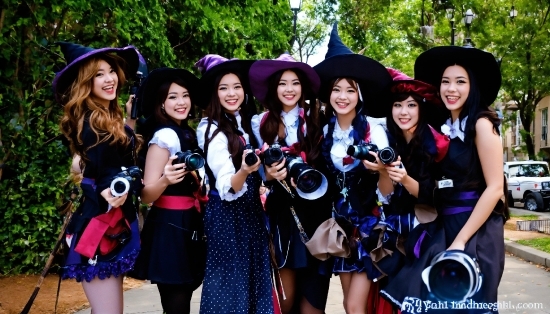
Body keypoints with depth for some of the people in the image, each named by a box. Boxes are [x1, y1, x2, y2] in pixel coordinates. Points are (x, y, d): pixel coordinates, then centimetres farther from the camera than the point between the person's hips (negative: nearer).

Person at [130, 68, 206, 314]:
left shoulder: (187, 134, 11)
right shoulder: (165, 135, -14)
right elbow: (146, 195, -19)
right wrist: (166, 180, -36)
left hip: (187, 225, 9)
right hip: (169, 228, -9)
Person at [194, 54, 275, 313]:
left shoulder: (248, 122, 7)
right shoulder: (211, 129, -14)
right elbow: (226, 189, -24)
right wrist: (244, 171, -41)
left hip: (251, 212, 7)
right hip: (227, 217, -7)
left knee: (255, 284, 13)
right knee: (231, 287, 0)